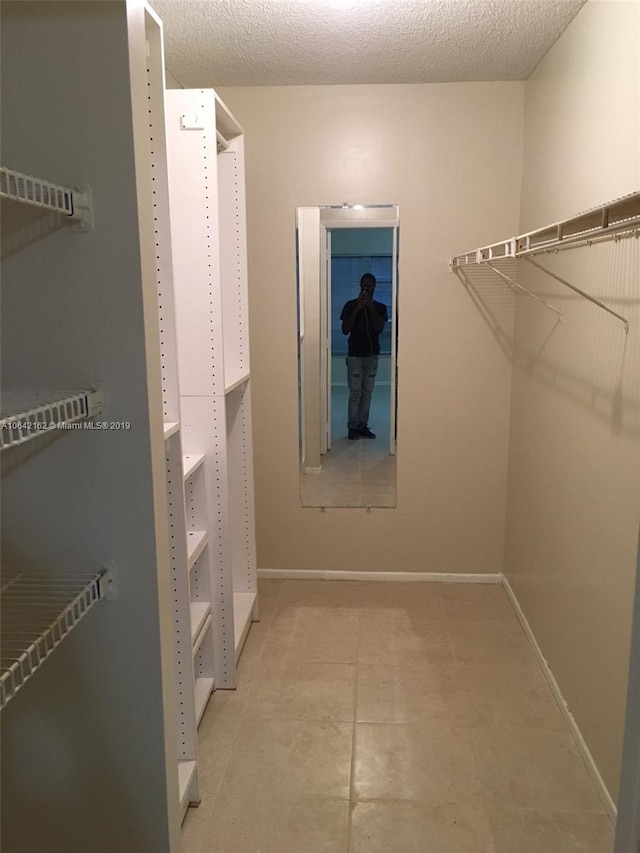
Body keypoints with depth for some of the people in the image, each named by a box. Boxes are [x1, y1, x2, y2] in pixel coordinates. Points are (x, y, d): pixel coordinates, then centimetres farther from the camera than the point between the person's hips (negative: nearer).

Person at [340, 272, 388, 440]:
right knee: (355, 393, -2)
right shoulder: (350, 305, -1)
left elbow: (379, 328, -9)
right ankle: (353, 427, 6)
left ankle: (363, 426, 15)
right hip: (355, 355, -3)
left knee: (367, 393, 7)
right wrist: (357, 308, -16)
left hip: (372, 355, 3)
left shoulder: (380, 307, 5)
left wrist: (370, 306, -15)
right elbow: (345, 330, -10)